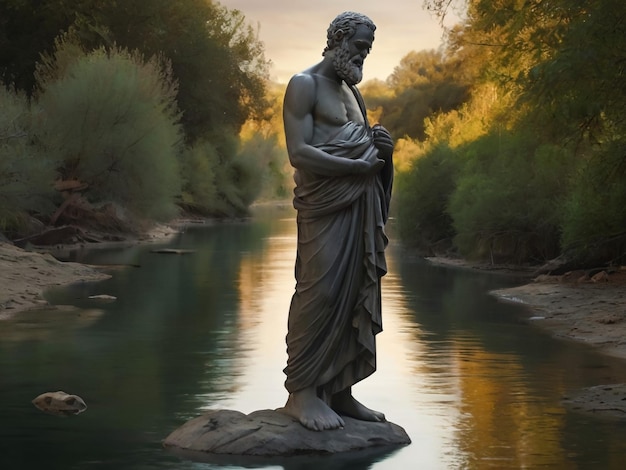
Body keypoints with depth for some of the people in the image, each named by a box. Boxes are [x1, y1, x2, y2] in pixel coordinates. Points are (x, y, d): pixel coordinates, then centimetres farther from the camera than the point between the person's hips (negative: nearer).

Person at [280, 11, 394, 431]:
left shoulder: (352, 92, 22)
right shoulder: (305, 85, -3)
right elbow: (299, 152, -14)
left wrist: (381, 147, 5)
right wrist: (360, 166, -14)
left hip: (361, 207, 8)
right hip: (326, 206, -8)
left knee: (355, 294, 4)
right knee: (321, 291, -11)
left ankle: (339, 390, 7)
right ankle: (302, 391, -6)